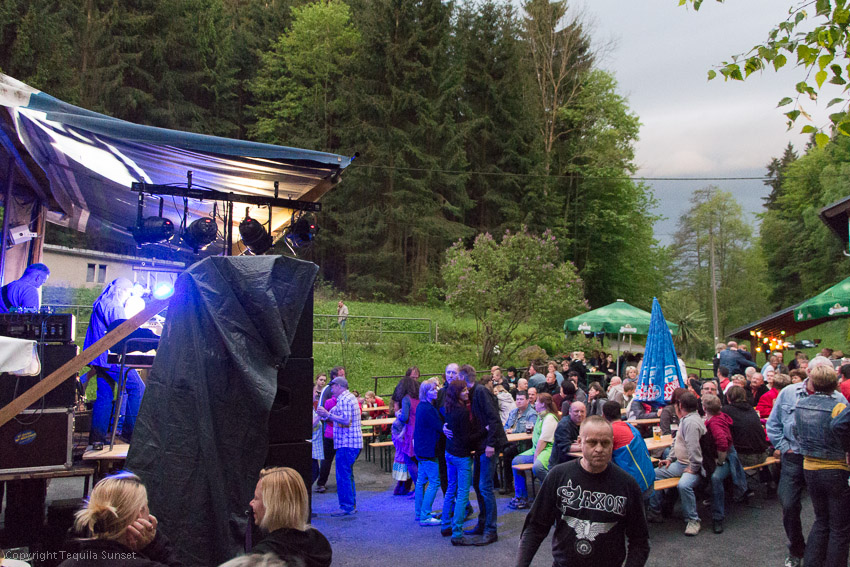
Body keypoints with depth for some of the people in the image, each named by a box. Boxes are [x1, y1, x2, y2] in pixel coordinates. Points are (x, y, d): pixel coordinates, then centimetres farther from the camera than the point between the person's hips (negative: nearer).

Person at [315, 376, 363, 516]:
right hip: (353, 443, 11)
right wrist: (326, 415, 20)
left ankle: (346, 507, -3)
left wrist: (328, 415, -19)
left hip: (346, 444, -11)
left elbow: (345, 420, -23)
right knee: (348, 475, 16)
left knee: (343, 476, -6)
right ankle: (352, 505, 20)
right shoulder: (350, 397, 18)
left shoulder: (343, 399, -14)